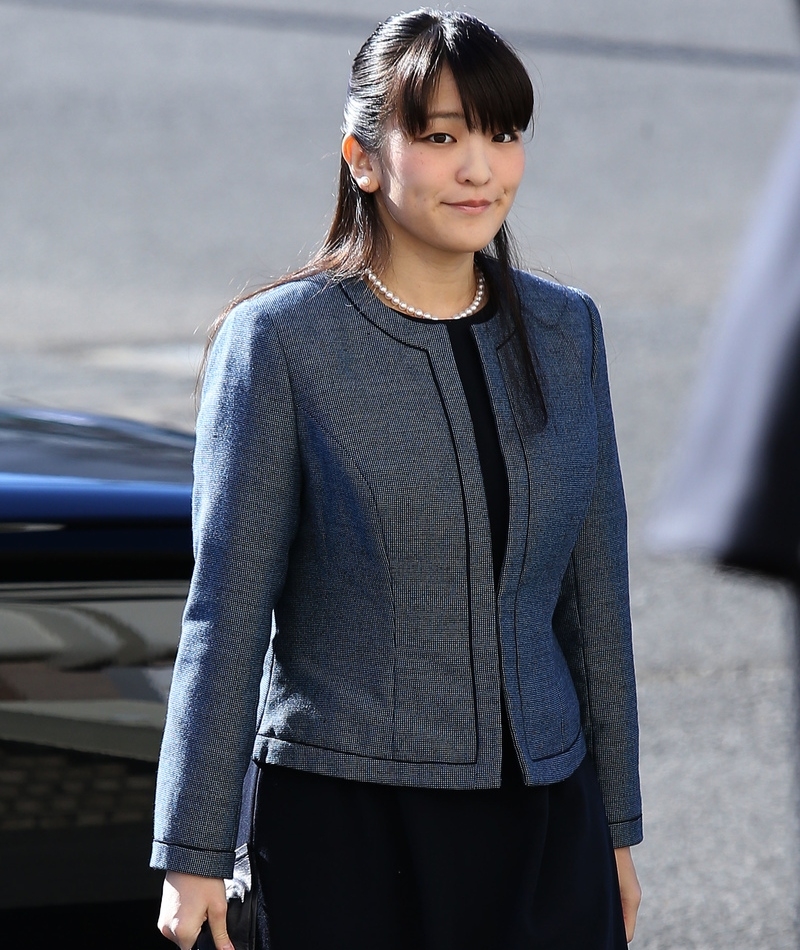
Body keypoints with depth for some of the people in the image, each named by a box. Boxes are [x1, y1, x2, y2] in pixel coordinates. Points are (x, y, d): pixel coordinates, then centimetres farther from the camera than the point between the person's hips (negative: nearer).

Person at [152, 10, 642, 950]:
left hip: (544, 816, 4)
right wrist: (193, 855, -7)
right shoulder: (278, 340, -4)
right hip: (347, 820, -4)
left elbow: (594, 594, 13)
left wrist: (617, 825, 13)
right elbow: (226, 608, -5)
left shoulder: (566, 329, 9)